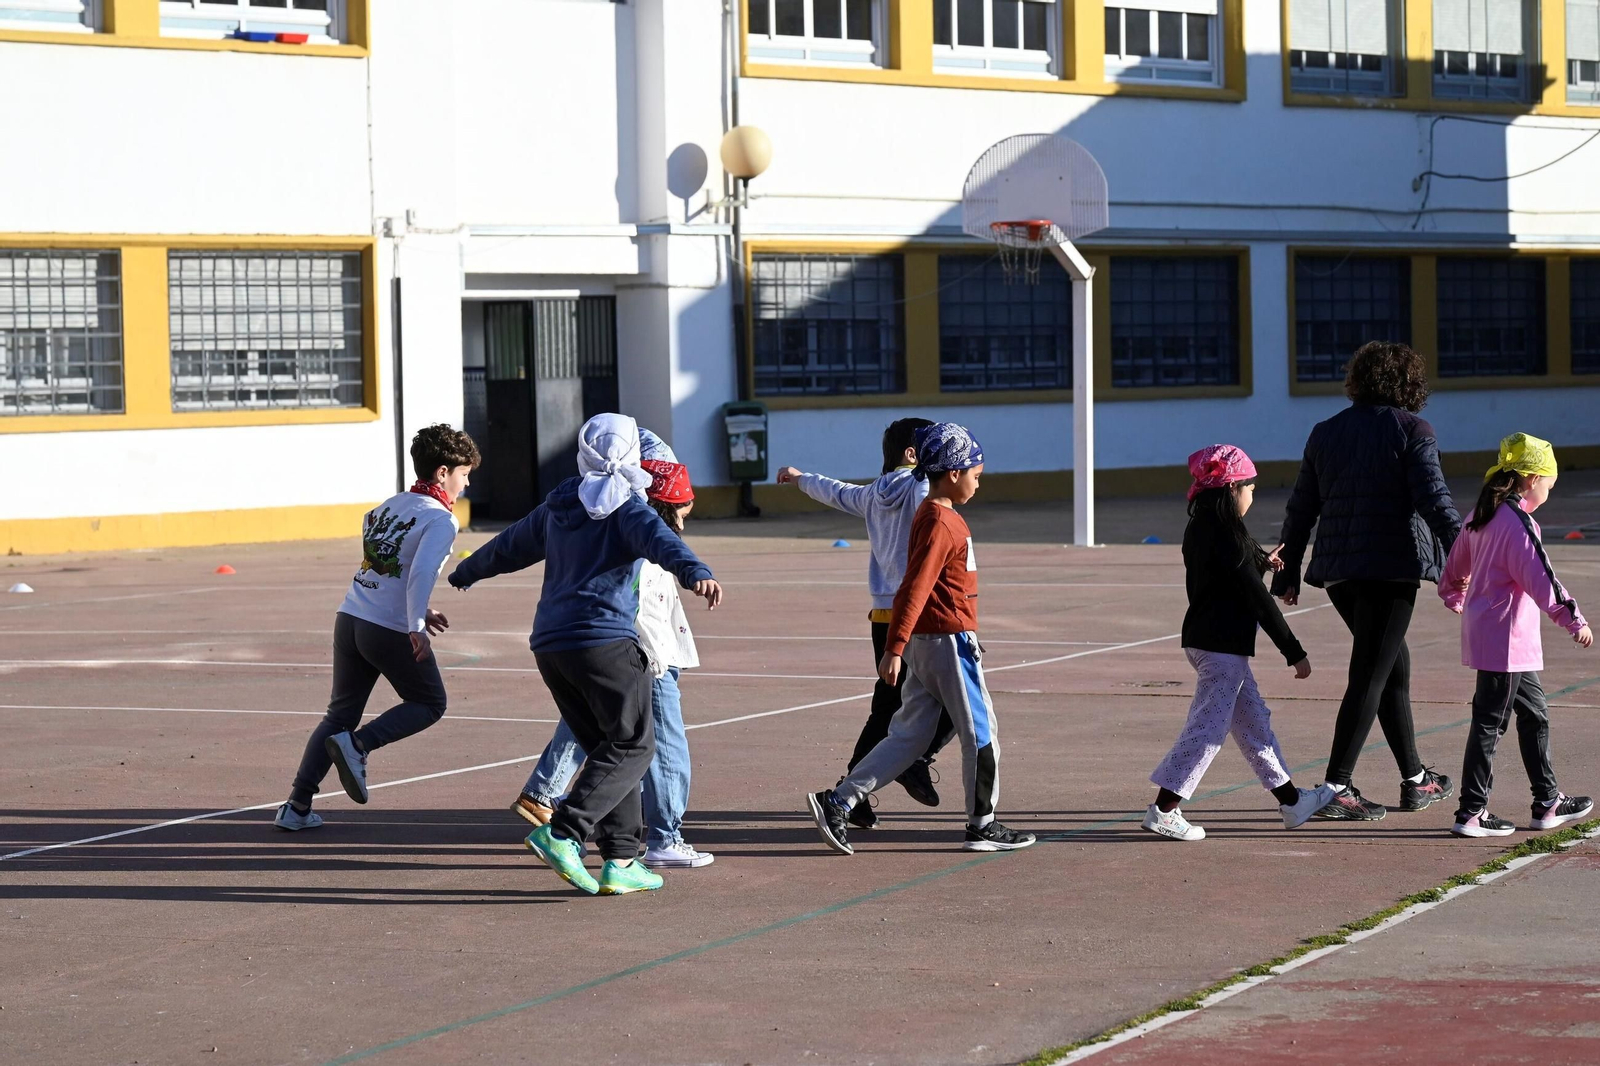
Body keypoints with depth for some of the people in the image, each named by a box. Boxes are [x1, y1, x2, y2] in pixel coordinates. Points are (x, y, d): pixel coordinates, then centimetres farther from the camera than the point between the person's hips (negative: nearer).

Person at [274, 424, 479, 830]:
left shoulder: (390, 506, 16)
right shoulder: (440, 520, -8)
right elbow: (421, 572, -23)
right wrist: (416, 626, -27)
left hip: (350, 618, 7)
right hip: (392, 632, -7)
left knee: (340, 714, 16)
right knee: (429, 704, 15)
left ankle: (297, 805, 9)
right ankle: (357, 745, -7)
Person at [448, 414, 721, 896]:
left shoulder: (558, 508, 18)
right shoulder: (627, 508, -2)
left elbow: (510, 546, 33)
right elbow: (660, 540, -24)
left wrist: (464, 574, 51)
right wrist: (695, 573, -43)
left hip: (550, 647, 7)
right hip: (605, 641, -7)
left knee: (607, 749, 12)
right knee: (632, 746, -4)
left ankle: (620, 861, 6)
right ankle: (563, 834, -20)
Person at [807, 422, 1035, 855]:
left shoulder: (931, 515, 13)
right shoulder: (941, 523, -17)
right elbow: (914, 588, -23)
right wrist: (893, 649, -27)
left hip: (926, 641, 10)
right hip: (949, 641, -10)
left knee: (909, 736, 8)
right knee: (981, 731, 3)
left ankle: (838, 803, 2)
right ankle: (983, 826, 13)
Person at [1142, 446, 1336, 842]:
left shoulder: (1198, 530, 10)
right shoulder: (1228, 534, -17)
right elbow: (1258, 599, -17)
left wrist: (1261, 563, 29)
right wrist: (1295, 652, -13)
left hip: (1204, 639, 10)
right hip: (1223, 644, -10)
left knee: (1253, 720, 15)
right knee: (1209, 725, -6)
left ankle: (1291, 801, 23)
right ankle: (1163, 810, -6)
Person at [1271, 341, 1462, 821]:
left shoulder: (1325, 433, 11)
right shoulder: (1411, 430, -5)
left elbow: (1300, 508, 14)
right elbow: (1433, 499, -14)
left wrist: (1288, 574, 19)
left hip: (1338, 569, 6)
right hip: (1392, 565, -6)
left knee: (1395, 664, 19)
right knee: (1371, 674, -4)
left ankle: (1416, 780, 25)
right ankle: (1337, 788, -10)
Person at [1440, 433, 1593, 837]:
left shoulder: (1481, 516, 12)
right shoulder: (1517, 522, -17)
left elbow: (1455, 568, 23)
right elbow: (1540, 579, -21)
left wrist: (1457, 600, 42)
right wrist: (1574, 621, -17)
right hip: (1506, 638, -10)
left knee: (1534, 714, 17)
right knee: (1490, 721, -6)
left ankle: (1548, 802, 24)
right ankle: (1471, 812, -3)